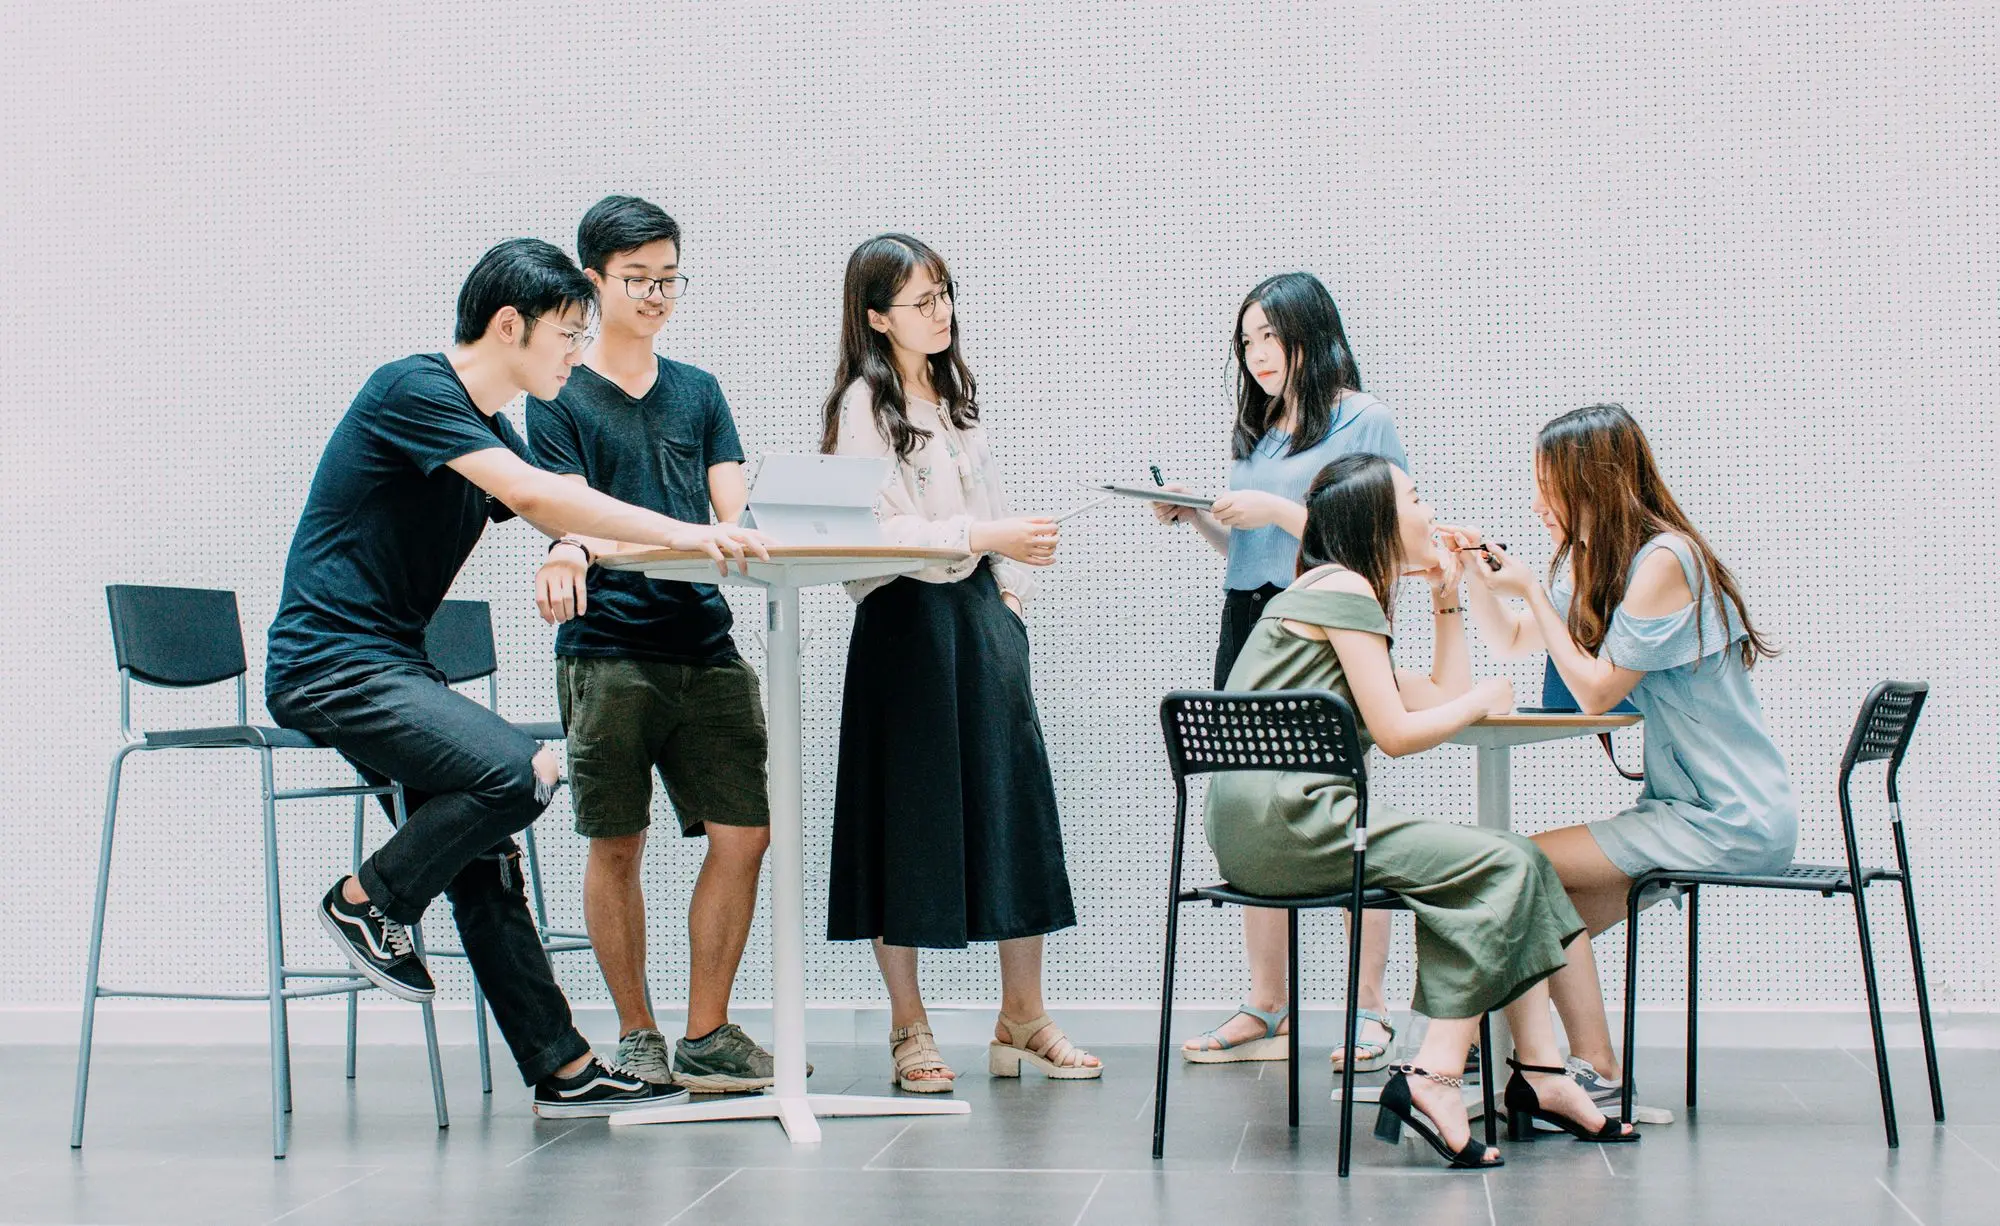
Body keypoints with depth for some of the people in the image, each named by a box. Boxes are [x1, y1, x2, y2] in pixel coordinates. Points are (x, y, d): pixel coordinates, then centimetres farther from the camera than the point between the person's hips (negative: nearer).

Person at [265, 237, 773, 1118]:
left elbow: (575, 533, 15)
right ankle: (367, 900, -3)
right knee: (516, 773, -25)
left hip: (392, 666, 9)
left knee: (482, 853, 6)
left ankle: (561, 1069, 9)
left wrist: (704, 539, 0)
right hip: (329, 661, -9)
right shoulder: (413, 390, -13)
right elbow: (534, 496, -25)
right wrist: (681, 533, -26)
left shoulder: (486, 433, 16)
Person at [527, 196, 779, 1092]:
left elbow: (734, 518, 9)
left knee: (744, 834, -3)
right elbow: (575, 522, -7)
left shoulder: (699, 392, 17)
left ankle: (706, 1035, 6)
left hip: (704, 645, 4)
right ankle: (638, 1035, 16)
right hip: (606, 649, -4)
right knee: (617, 846, 2)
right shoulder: (559, 397, 5)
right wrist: (570, 558, -30)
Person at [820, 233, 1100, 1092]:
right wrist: (984, 538, -23)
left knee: (1012, 805, 3)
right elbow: (878, 530, -15)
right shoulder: (863, 404, -6)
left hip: (980, 611, 7)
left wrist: (1011, 592, 9)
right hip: (905, 617, -7)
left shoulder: (955, 395, 17)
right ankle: (908, 1027, 8)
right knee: (908, 819, -1)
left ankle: (1022, 1017, 10)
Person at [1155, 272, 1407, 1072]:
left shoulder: (1363, 421, -2)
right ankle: (1265, 1008, 11)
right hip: (1248, 625, 7)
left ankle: (1372, 1010, -1)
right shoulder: (1259, 432, 19)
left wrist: (1279, 510, -14)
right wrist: (1197, 517, 6)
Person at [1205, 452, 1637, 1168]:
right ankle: (1434, 1080, -18)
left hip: (1262, 827, 10)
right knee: (1500, 866, -14)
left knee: (1512, 862, 4)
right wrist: (1483, 701, 4)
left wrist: (1447, 598, 25)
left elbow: (1446, 699, 25)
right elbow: (1396, 733, -12)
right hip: (1287, 818, -10)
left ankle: (1541, 1076, -2)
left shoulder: (1329, 593, 25)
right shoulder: (1346, 588, -5)